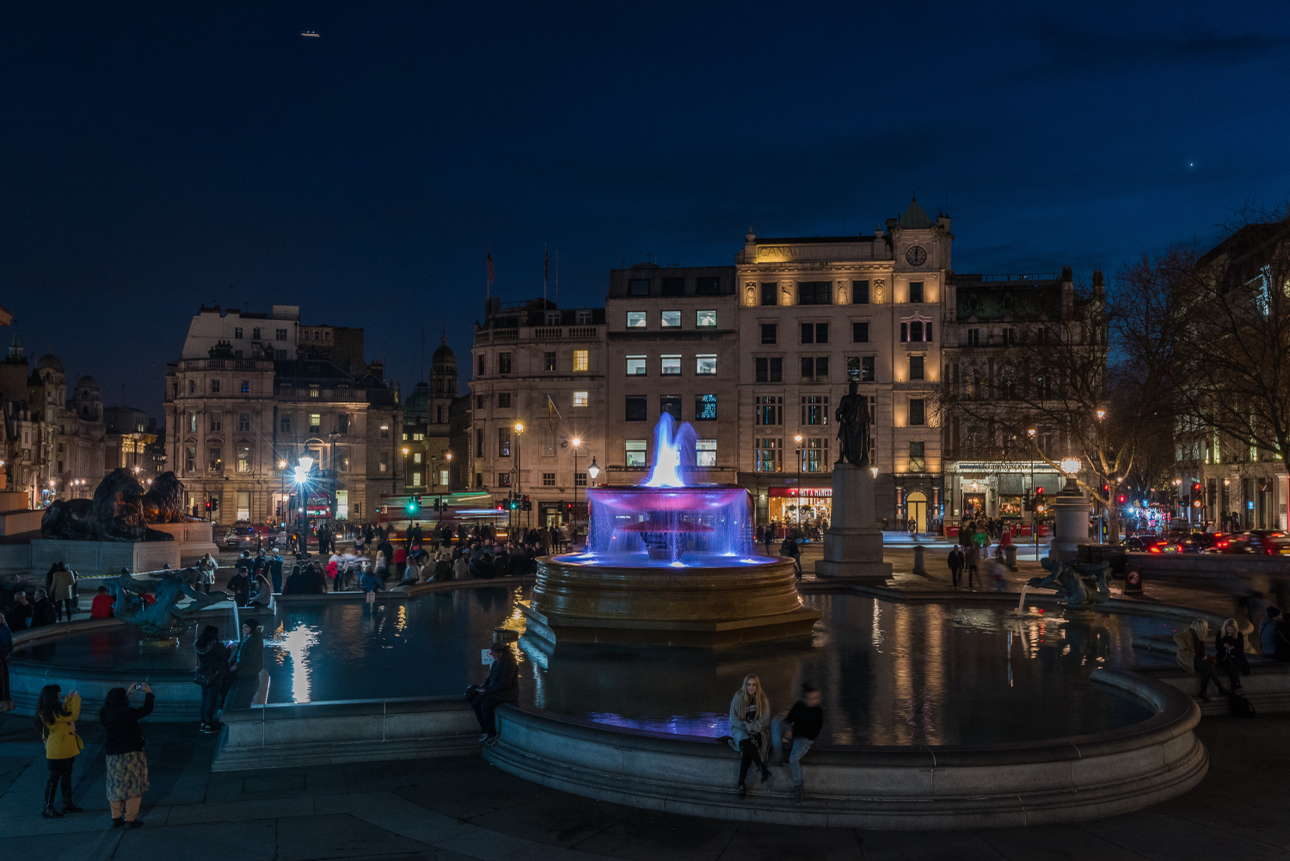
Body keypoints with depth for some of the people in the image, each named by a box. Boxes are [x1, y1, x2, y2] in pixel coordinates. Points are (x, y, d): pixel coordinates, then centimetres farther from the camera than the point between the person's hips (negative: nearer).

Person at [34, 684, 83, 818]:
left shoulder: (54, 710, 4)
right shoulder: (52, 713, -25)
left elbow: (66, 713, 16)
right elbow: (73, 716, -23)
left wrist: (69, 700, 9)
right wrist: (76, 700, -12)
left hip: (64, 750, 10)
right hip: (58, 751, -10)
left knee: (66, 776, 19)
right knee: (54, 778, 0)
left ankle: (67, 804, 31)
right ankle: (48, 809, 10)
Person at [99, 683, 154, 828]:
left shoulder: (105, 712, -3)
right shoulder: (126, 713, -22)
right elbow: (146, 710, -15)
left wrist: (128, 693, 22)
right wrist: (148, 693, -2)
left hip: (112, 755, 6)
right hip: (130, 754, -6)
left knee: (115, 787, 16)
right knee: (132, 786, 5)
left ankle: (116, 818, 23)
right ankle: (130, 819, 8)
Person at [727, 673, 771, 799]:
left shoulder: (763, 700, 1)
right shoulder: (738, 699, -1)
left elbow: (765, 720, -3)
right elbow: (733, 719, -1)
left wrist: (752, 727, -18)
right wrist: (746, 727, -16)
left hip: (757, 731, 0)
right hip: (740, 729, 0)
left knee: (746, 750, -30)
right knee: (747, 742, -35)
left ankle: (741, 783, -26)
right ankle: (764, 770, -34)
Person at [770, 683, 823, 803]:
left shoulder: (818, 712, -12)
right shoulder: (798, 705, 1)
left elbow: (813, 733, -14)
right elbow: (789, 719, 14)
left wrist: (794, 733, -18)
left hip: (805, 739, -5)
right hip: (793, 733, 5)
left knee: (793, 758, -29)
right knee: (776, 721, -19)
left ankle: (798, 785, -8)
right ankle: (777, 752, -25)